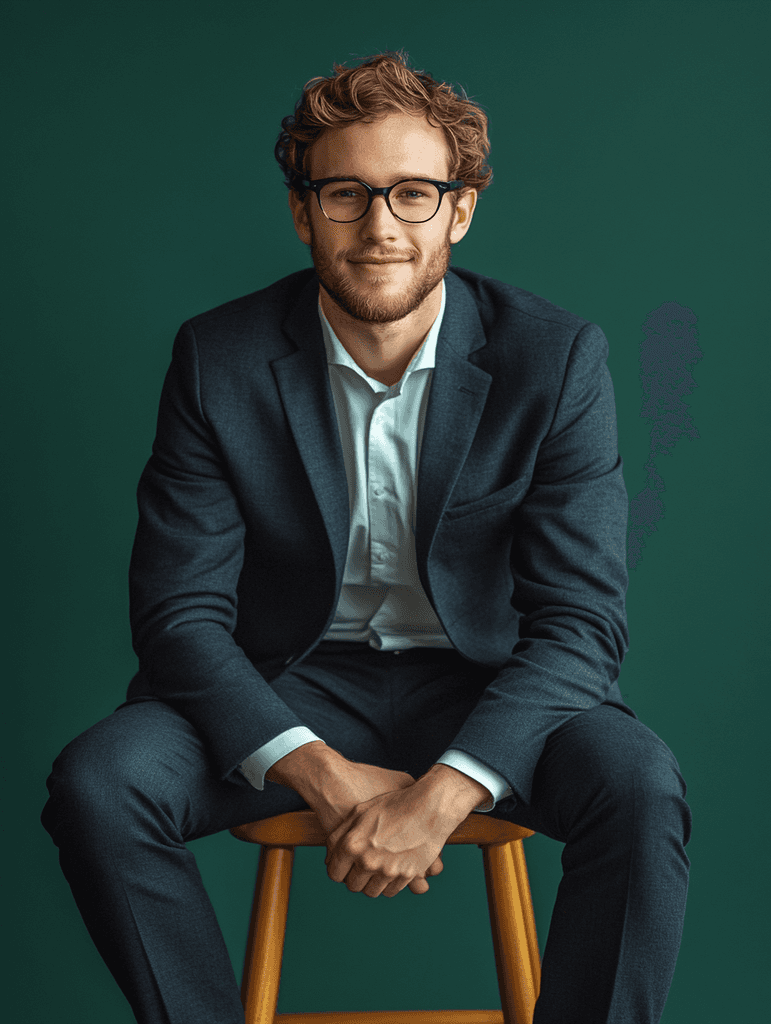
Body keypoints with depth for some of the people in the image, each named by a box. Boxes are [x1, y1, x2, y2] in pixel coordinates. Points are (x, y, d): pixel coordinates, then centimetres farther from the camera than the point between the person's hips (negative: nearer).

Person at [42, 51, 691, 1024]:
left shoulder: (555, 357, -10)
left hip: (487, 687, 0)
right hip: (288, 687, 1)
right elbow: (180, 610, -10)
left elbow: (580, 618, -14)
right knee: (95, 781, -24)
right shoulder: (218, 359, -9)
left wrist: (442, 792, -29)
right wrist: (327, 778, -26)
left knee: (640, 786, -29)